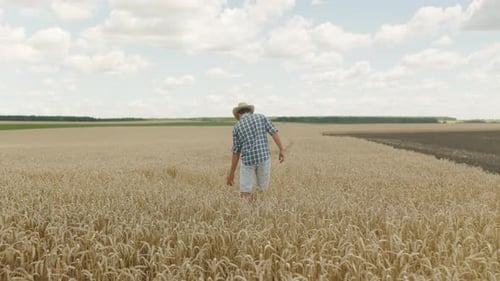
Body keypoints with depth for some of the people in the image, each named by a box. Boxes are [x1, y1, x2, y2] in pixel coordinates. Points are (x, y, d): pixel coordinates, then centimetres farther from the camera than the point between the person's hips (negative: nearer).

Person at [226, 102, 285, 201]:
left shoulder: (237, 127, 4)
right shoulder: (261, 117, 8)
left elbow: (236, 152, 3)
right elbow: (274, 132, -4)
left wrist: (231, 173, 9)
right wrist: (282, 150, -4)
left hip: (248, 160, -1)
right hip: (264, 157, 1)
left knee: (245, 194, 6)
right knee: (262, 190, 16)